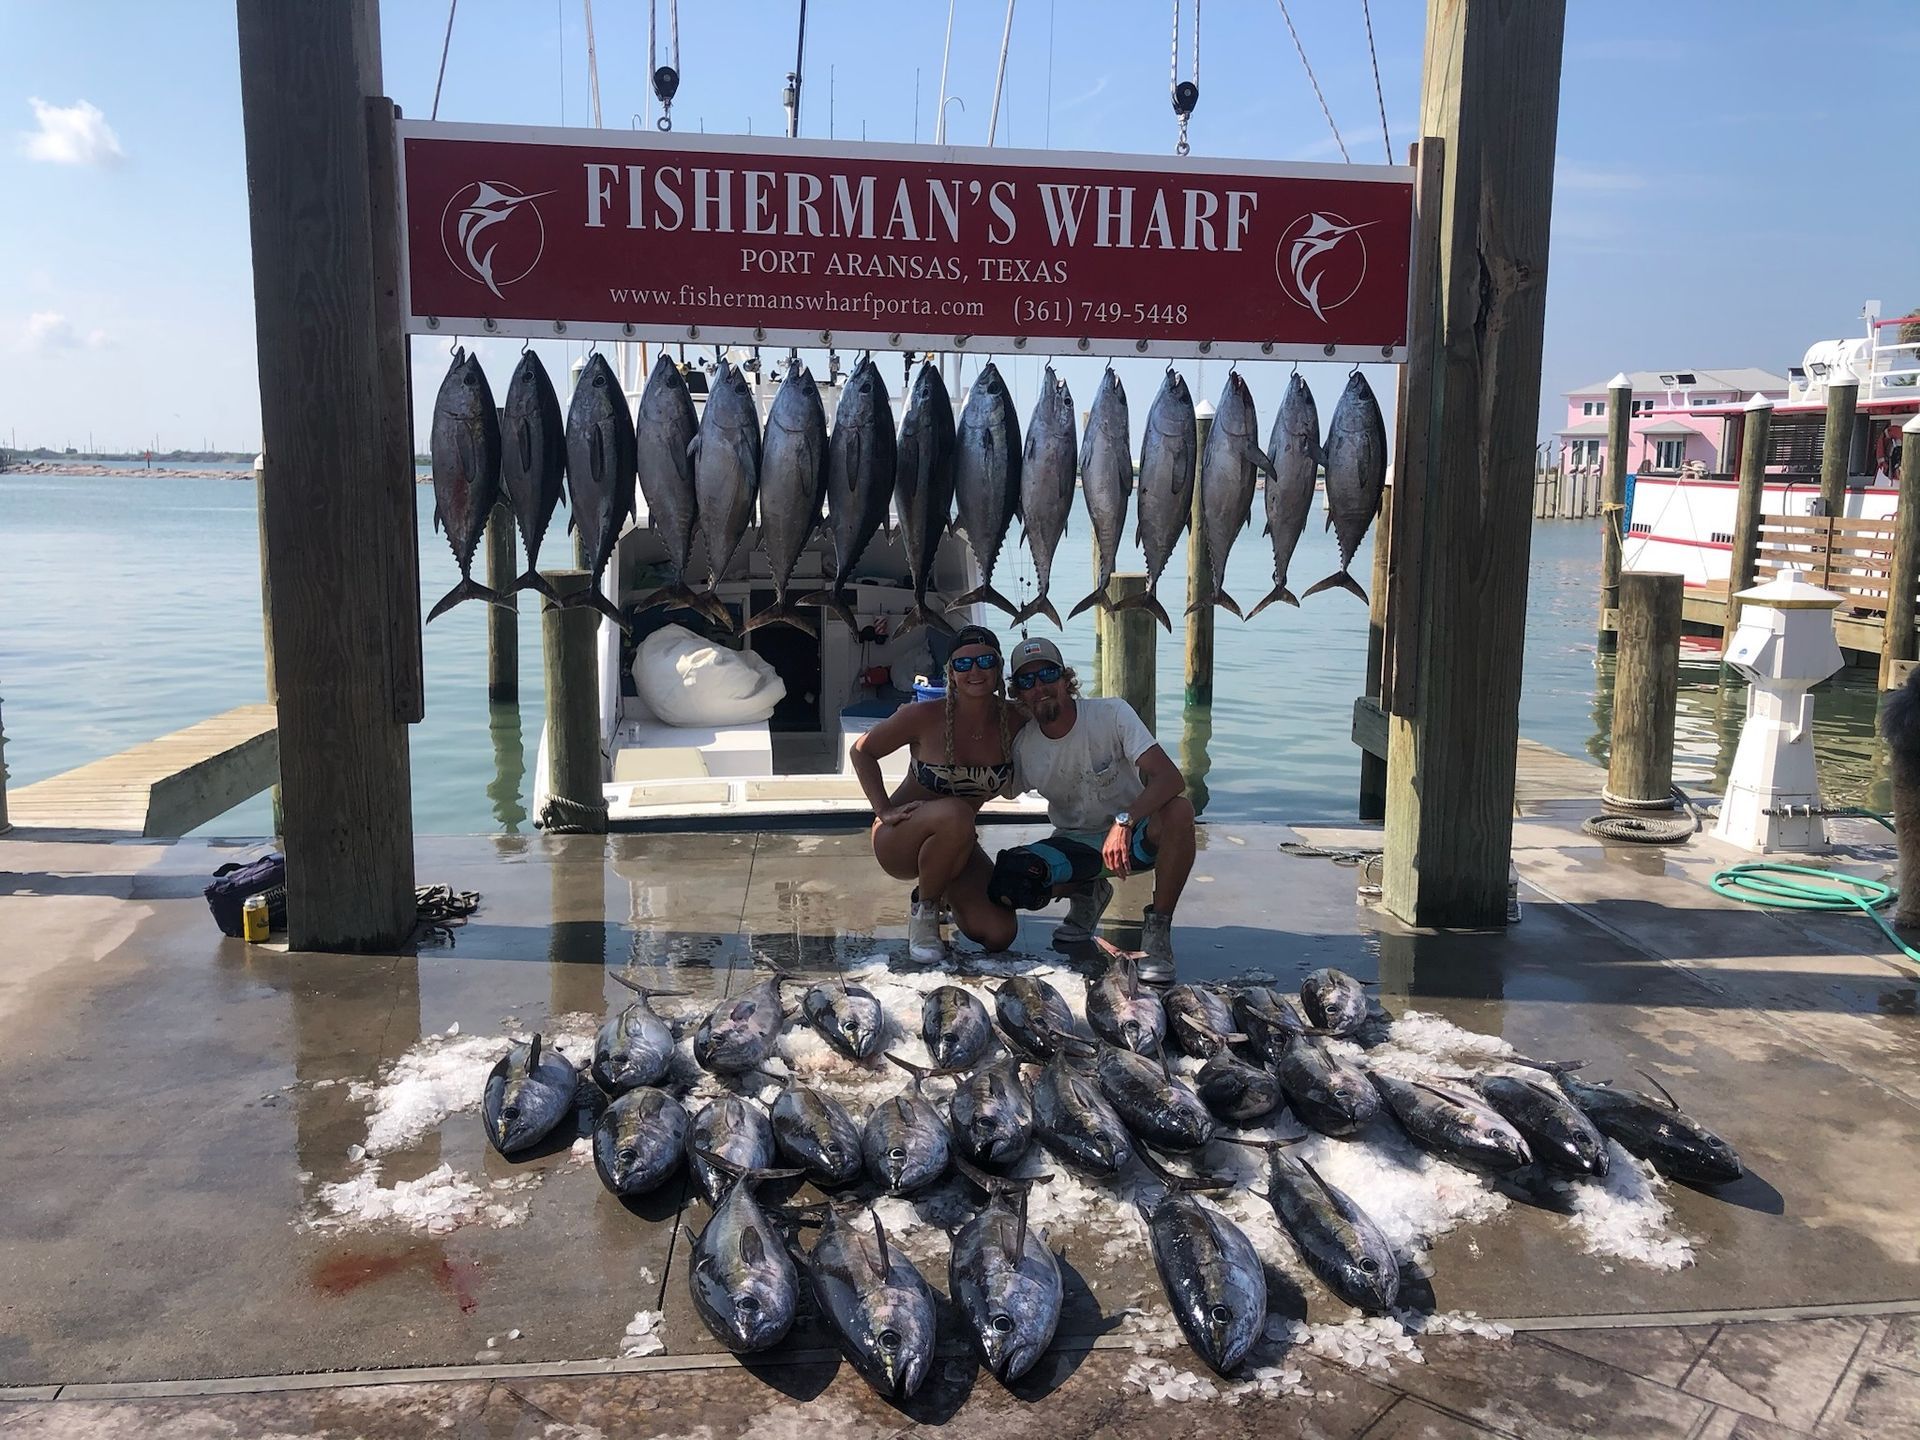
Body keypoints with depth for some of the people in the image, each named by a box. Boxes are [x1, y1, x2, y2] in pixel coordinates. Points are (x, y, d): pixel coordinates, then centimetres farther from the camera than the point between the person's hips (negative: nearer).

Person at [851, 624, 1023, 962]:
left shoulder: (1013, 721, -9)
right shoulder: (925, 716, -19)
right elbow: (862, 751, -4)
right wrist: (884, 810, -13)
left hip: (956, 844, 5)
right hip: (898, 842, -4)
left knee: (999, 935, -13)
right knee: (955, 814, -39)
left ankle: (946, 893, 21)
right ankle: (923, 908, -11)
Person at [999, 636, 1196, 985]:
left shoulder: (1111, 714, -18)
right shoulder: (1022, 747, -9)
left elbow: (1171, 777, -29)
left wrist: (1124, 821, -44)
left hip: (1133, 835, -3)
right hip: (1075, 845, 3)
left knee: (1179, 810, -37)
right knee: (1008, 882, -26)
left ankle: (1158, 929, -20)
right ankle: (1087, 894, 9)